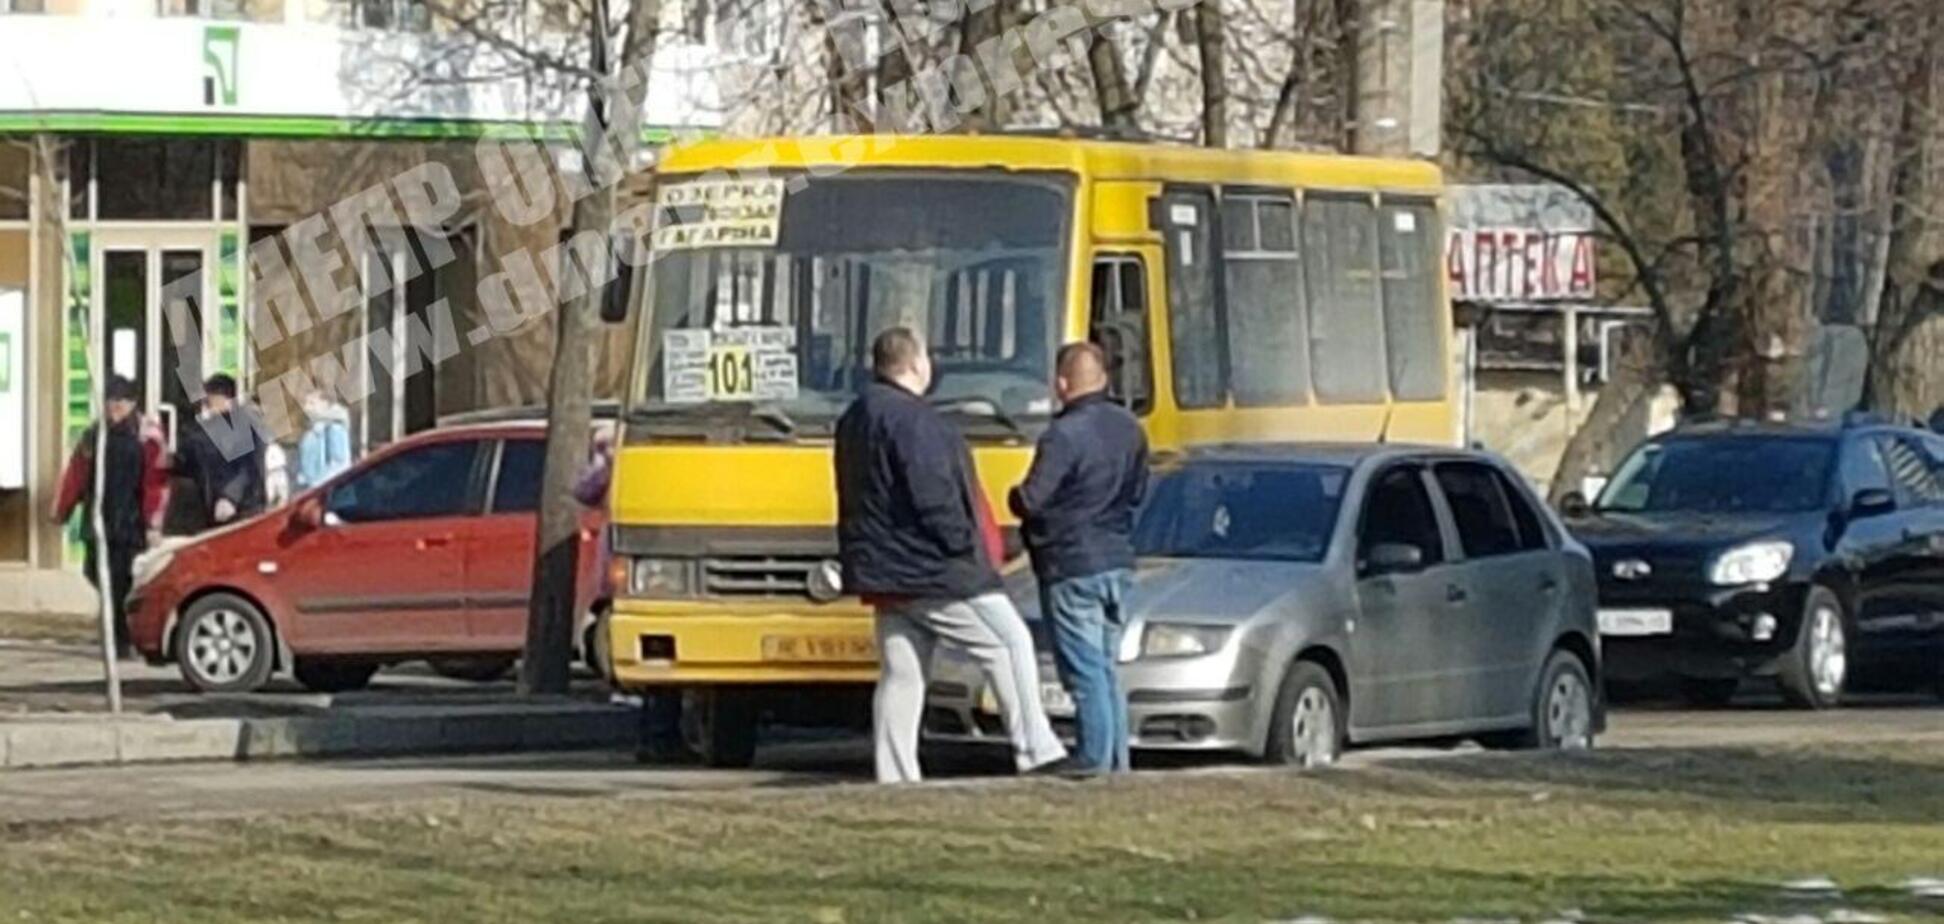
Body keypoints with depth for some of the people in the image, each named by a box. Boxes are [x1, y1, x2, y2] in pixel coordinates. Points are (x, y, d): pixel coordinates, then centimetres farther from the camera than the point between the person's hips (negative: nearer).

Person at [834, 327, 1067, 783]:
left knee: (901, 675, 9)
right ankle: (1035, 751, -5)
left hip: (884, 572, 10)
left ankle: (894, 779, 5)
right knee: (1009, 642, -3)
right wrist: (962, 542, -13)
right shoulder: (911, 420, -16)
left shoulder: (855, 420, 16)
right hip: (930, 570, -10)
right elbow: (931, 495, -22)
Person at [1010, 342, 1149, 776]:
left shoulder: (1064, 435, -19)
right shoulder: (1128, 429, 6)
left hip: (1072, 567, -8)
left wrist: (1015, 495, 3)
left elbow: (1031, 501, -18)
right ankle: (1117, 764, 17)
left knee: (1086, 674, -5)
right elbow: (1138, 492, 16)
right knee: (1106, 670, 15)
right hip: (1117, 561, 8)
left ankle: (1094, 765, -5)